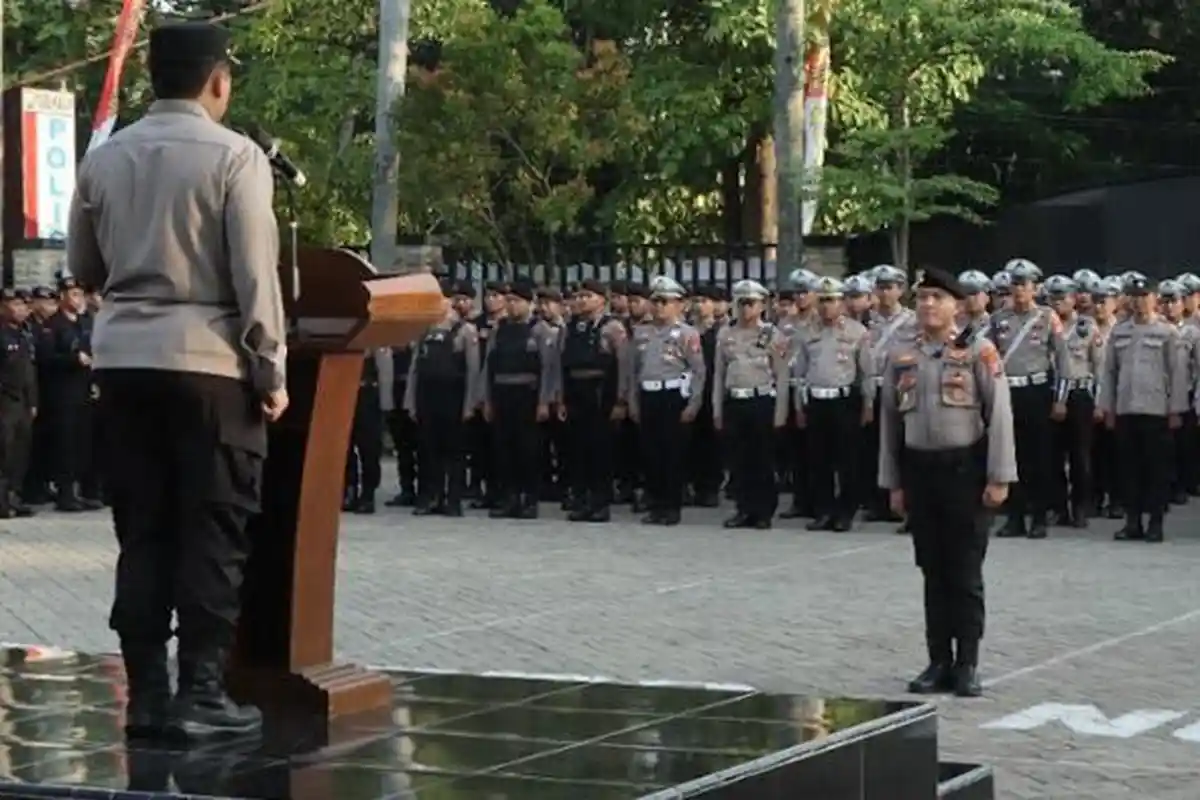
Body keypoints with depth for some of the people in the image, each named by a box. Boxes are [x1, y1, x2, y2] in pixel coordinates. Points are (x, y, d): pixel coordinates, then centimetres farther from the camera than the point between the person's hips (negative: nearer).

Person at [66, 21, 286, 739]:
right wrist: (271, 371, -5)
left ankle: (146, 694, 9)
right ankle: (200, 692, 0)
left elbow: (84, 269, 16)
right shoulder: (234, 155, -7)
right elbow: (256, 274, -10)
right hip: (208, 359, -5)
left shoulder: (105, 158, 8)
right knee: (214, 531, 1)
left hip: (124, 356, 5)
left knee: (143, 530, 8)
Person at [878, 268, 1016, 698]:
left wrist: (999, 478, -11)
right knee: (932, 571, 8)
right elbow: (889, 422, 11)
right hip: (919, 469, 4)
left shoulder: (979, 352, -4)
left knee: (965, 573, 2)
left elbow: (999, 415, -6)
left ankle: (967, 664, 9)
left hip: (965, 468, -3)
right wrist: (893, 483, 8)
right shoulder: (900, 358, 7)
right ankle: (939, 662, 14)